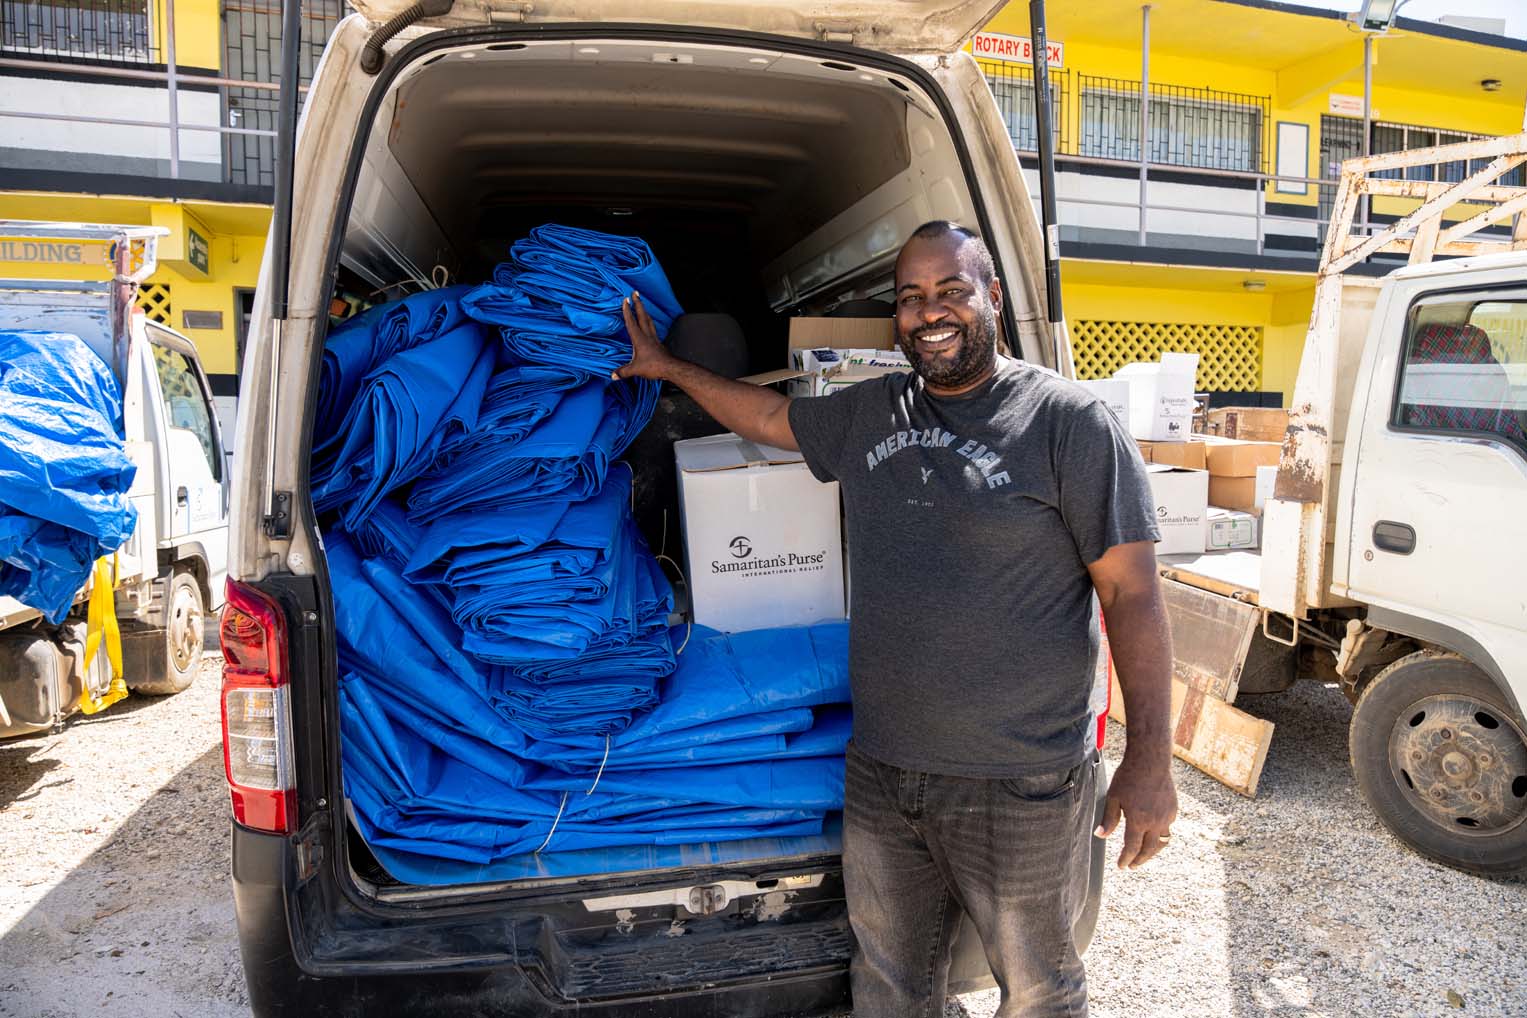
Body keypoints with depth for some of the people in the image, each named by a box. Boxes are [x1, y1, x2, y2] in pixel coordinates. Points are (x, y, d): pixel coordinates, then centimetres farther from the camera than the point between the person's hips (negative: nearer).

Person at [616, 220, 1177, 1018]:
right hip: (880, 774, 5)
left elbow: (1132, 593, -11)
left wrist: (1150, 759, -14)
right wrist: (667, 368, 28)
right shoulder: (868, 414, 7)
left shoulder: (1068, 420, -10)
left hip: (1020, 789, -5)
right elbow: (770, 417, 24)